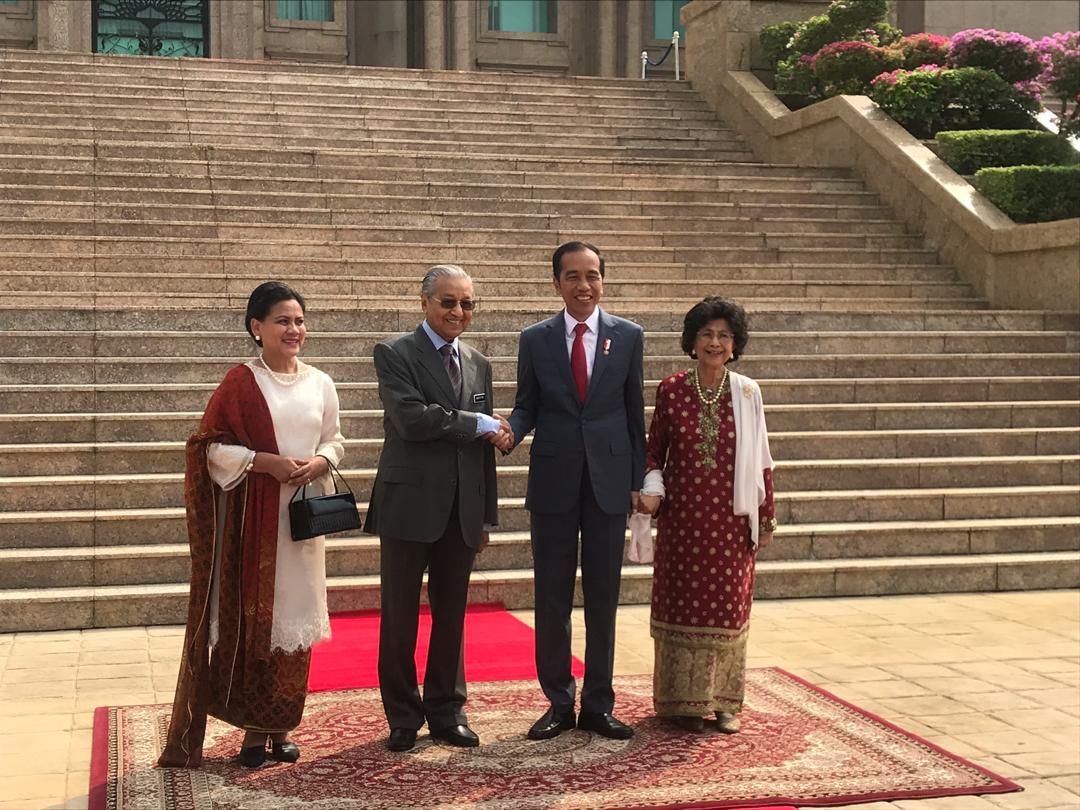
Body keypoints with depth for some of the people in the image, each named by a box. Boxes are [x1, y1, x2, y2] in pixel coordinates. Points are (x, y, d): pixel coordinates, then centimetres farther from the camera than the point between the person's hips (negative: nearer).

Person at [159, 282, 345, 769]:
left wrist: (320, 461, -7)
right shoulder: (241, 382, -4)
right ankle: (253, 728, 7)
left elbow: (335, 440, 14)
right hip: (253, 514, -4)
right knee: (252, 614, -2)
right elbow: (213, 446, -6)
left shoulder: (319, 383, 7)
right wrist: (266, 462, -17)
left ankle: (280, 726, 16)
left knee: (293, 615, 6)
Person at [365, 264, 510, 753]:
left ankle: (446, 711, 23)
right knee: (400, 618, 4)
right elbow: (411, 418, -20)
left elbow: (486, 445, 15)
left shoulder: (478, 364, 14)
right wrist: (480, 425, -12)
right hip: (410, 506, -5)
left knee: (451, 616, 12)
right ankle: (403, 717, 16)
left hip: (462, 511, 5)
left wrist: (486, 516, 14)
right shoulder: (394, 354, -5)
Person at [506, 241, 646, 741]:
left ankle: (597, 704, 18)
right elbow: (527, 407, 6)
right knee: (552, 598, 6)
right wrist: (508, 432, -17)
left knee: (603, 597, 7)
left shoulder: (629, 337, 3)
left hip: (609, 480, 0)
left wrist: (638, 482, 3)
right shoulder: (535, 340, 3)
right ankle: (559, 703, 19)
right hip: (553, 480, 0)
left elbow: (634, 412, 5)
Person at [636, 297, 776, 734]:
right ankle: (684, 701, 15)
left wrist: (766, 515, 3)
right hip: (683, 517, -1)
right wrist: (652, 490, -10)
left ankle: (724, 701, 19)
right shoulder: (671, 390, -1)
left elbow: (759, 459, 3)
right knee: (683, 603, 4)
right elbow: (654, 451, 6)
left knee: (729, 607, 6)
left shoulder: (747, 393, 0)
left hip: (732, 519, 1)